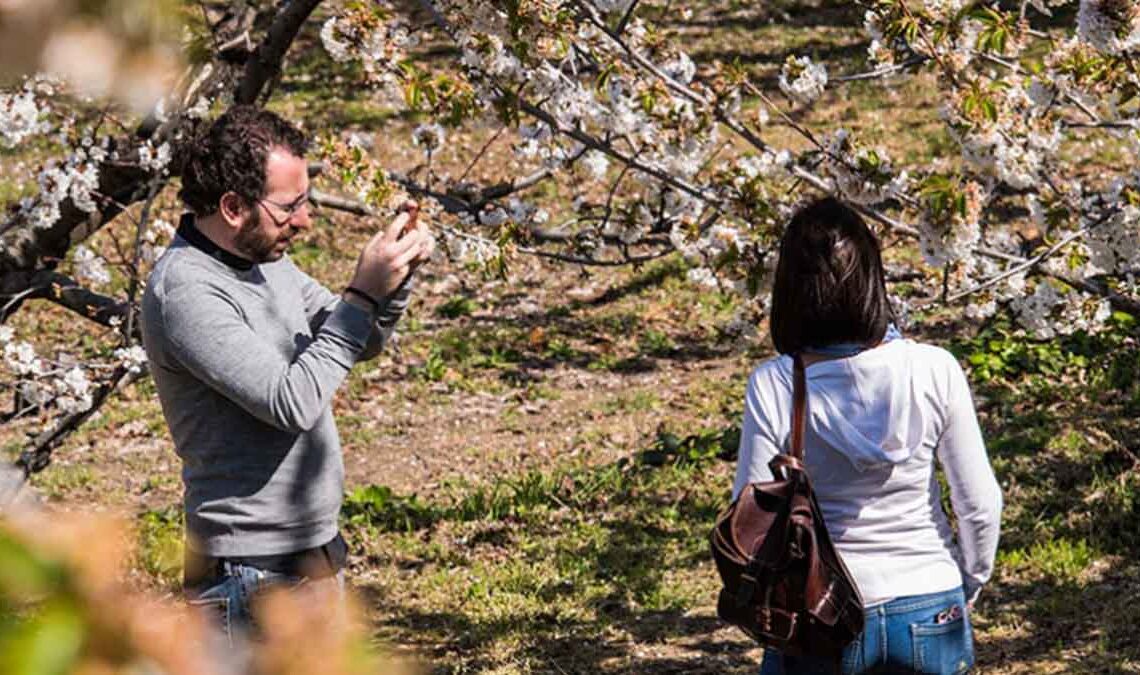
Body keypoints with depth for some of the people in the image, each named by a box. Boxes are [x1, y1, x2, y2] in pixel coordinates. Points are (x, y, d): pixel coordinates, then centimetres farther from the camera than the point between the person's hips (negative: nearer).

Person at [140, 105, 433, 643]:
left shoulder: (266, 258, 7)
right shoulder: (185, 292, -20)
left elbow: (362, 343, 16)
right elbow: (292, 403, -25)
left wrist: (396, 276, -3)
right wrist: (363, 293, -22)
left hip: (315, 552, 9)